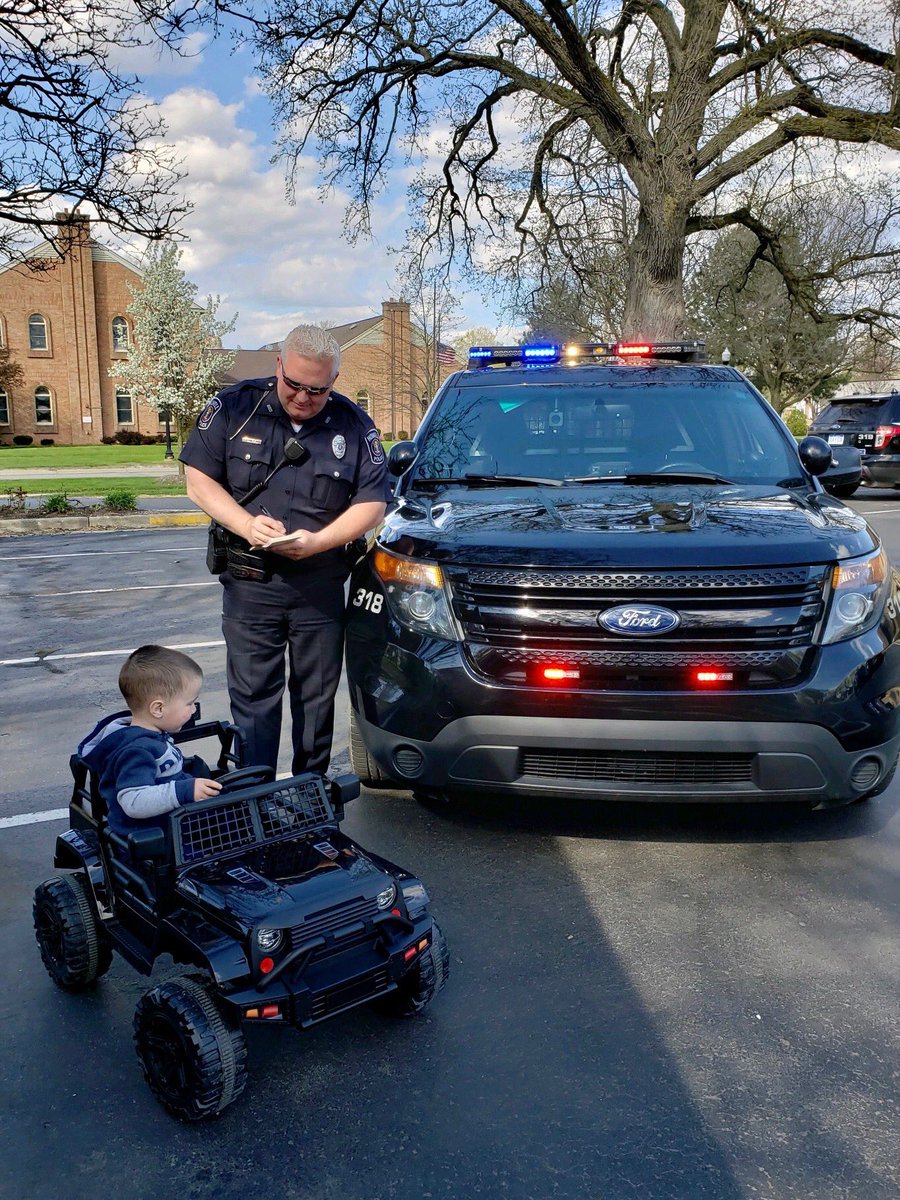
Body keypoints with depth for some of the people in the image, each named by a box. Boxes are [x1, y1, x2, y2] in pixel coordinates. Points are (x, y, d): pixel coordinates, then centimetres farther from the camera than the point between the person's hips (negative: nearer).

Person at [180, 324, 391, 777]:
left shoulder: (353, 425, 1)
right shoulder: (234, 407, -2)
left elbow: (372, 502, 1)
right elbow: (199, 479, 0)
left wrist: (319, 541, -15)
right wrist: (246, 524, -17)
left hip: (321, 587, 1)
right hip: (249, 584, -1)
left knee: (316, 698, 11)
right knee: (252, 698, 3)